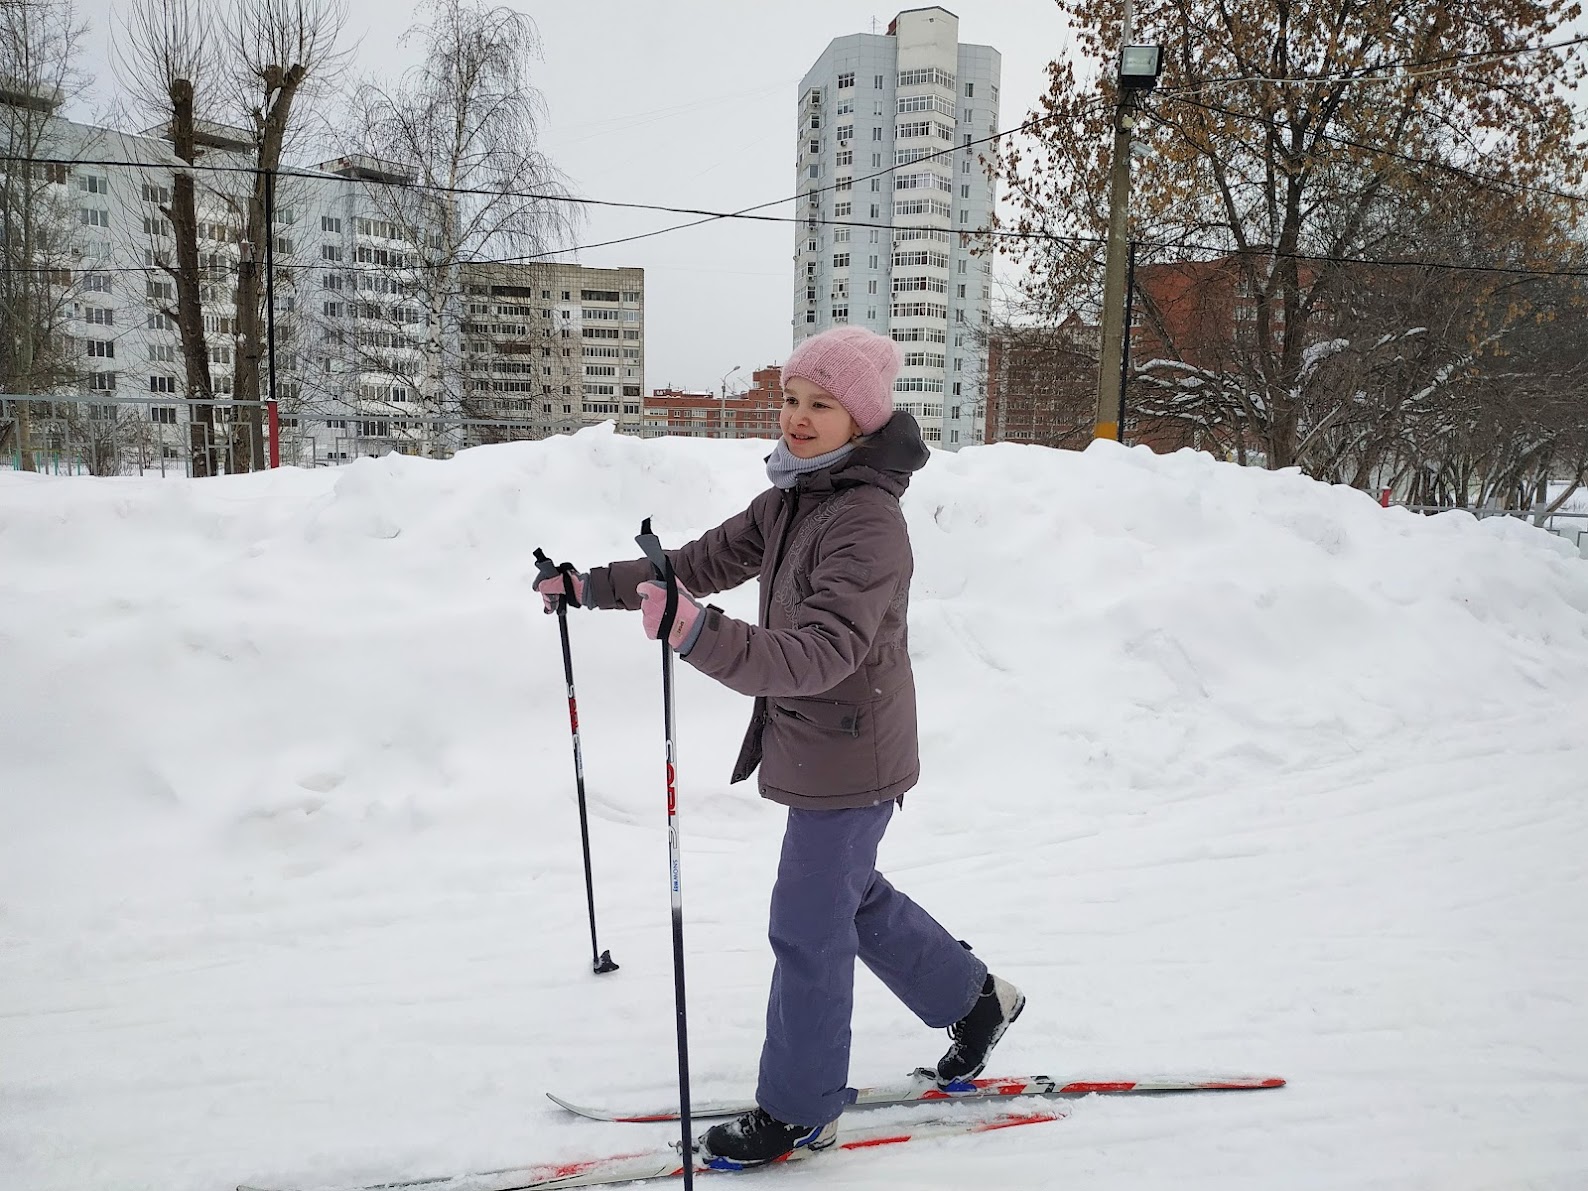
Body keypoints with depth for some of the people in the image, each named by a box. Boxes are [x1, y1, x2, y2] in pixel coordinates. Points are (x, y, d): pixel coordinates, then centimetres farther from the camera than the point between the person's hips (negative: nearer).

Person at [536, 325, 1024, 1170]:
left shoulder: (869, 522, -25)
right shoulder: (789, 499, 4)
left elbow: (820, 650, -37)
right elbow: (705, 561, 12)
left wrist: (701, 636, -52)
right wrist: (591, 586, 11)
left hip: (849, 758, -9)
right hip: (810, 744, 9)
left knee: (807, 930, 3)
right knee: (855, 895, 24)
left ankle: (799, 1110, 24)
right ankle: (975, 998, 44)